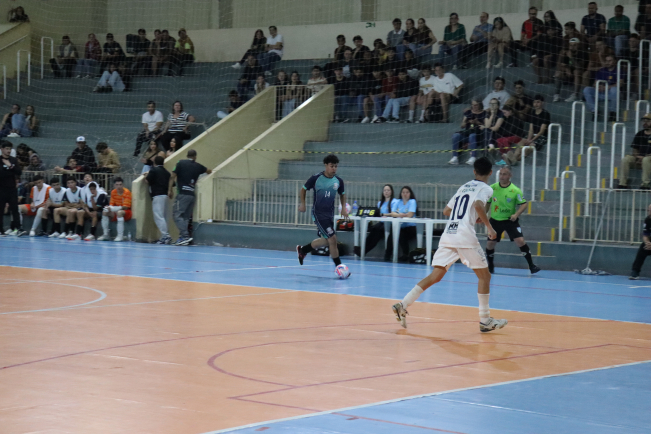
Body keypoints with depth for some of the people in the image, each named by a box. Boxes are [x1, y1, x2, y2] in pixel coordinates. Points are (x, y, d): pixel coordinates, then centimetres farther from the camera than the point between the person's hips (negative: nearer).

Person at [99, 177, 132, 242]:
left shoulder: (127, 192, -18)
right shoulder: (113, 192, 0)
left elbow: (125, 207, -22)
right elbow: (112, 204, 5)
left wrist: (112, 208, -32)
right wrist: (109, 208, -22)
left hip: (127, 212, -6)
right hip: (116, 212, 6)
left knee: (119, 212, -37)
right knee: (104, 212, -14)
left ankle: (120, 236, -37)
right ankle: (105, 235, -8)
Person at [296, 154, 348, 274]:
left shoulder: (338, 181, 0)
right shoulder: (316, 178, -12)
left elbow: (342, 194, 17)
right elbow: (304, 189, 3)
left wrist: (344, 207, 3)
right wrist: (302, 204, -4)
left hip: (330, 213, 6)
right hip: (318, 213, -6)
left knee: (326, 241, 17)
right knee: (332, 239, -14)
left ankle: (302, 250, 39)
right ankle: (339, 267, -5)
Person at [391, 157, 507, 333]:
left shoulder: (464, 187, 24)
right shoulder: (485, 188, 3)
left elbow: (446, 211, 29)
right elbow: (478, 205, -18)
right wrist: (489, 227, -9)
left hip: (448, 234, 6)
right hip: (465, 236, -6)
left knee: (435, 276, 4)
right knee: (484, 276, 7)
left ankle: (403, 305, -8)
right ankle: (485, 321, 7)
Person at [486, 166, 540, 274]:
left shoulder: (515, 190, -10)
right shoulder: (492, 188, -1)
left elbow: (524, 204, -7)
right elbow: (487, 203, 11)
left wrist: (516, 214, -21)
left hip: (510, 220, -3)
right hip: (495, 220, 3)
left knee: (520, 241, -16)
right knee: (490, 243, 2)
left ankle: (531, 265, -6)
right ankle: (490, 267, 26)